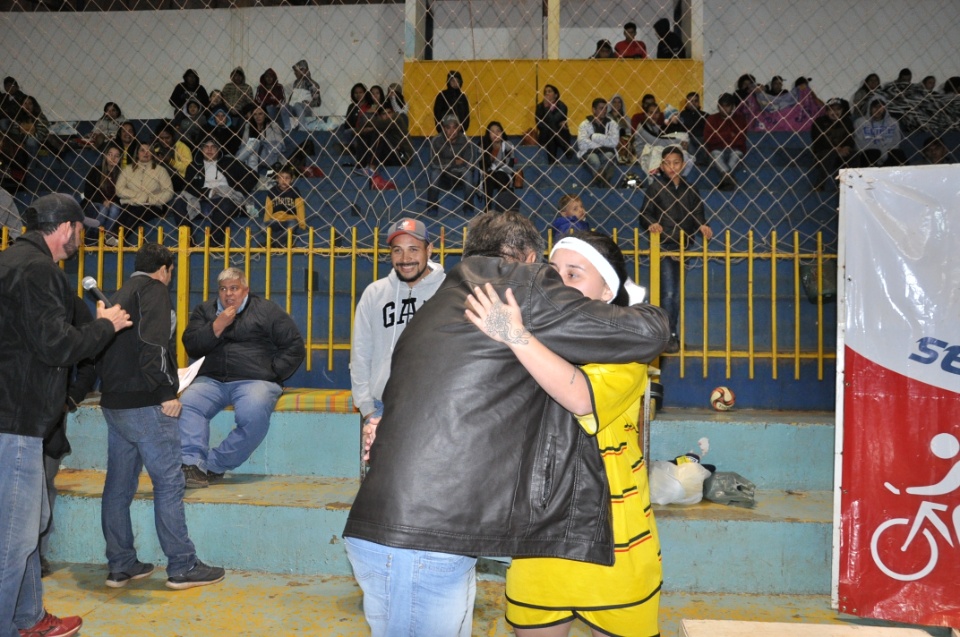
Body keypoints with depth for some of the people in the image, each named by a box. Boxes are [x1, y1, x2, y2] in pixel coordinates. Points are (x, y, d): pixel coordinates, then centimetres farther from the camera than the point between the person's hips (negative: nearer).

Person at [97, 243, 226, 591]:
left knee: (118, 485, 11)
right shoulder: (153, 289, -7)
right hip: (146, 405, -9)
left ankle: (121, 565, 19)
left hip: (114, 403, 9)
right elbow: (153, 343, -21)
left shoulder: (119, 296, 19)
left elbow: (102, 350, 19)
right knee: (168, 483, -3)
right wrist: (166, 390, -18)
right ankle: (182, 567, 1)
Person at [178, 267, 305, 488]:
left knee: (254, 415, -34)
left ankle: (212, 466, -25)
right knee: (187, 403, -28)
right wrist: (217, 327, -4)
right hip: (212, 379, 3)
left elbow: (295, 347, 7)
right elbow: (191, 346, 9)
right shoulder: (205, 310, 22)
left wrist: (272, 372, -3)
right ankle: (191, 463, -31)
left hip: (255, 380, -3)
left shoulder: (267, 310, 11)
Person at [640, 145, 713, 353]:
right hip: (664, 246, -4)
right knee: (668, 293, -8)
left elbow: (697, 213, 7)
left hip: (684, 247, 4)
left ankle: (674, 335, 21)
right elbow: (645, 213, -6)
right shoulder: (655, 187, -2)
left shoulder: (689, 189, 9)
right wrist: (652, 224, -27)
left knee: (677, 294, 11)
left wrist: (702, 226, -15)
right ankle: (669, 336, 1)